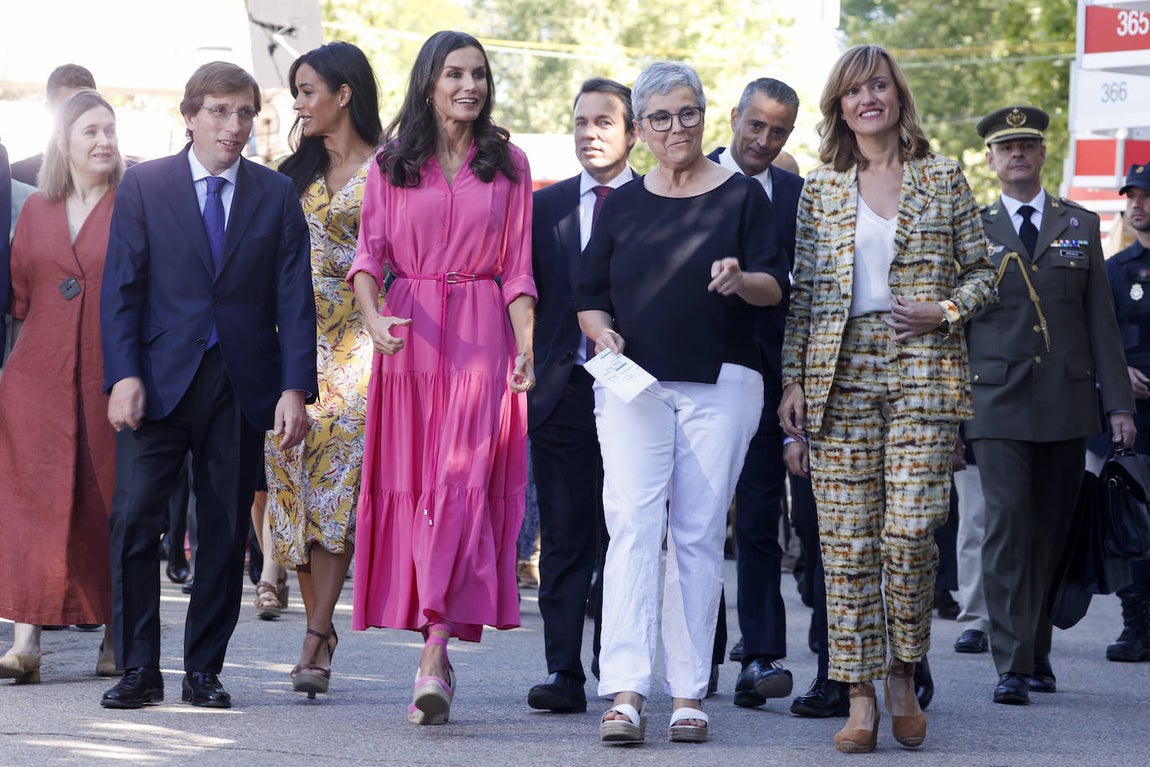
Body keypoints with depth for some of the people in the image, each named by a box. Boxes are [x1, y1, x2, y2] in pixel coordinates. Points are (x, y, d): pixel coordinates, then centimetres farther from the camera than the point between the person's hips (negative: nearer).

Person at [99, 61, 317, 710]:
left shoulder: (277, 195, 8)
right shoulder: (144, 185, 5)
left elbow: (294, 299, 4)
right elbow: (121, 287, 1)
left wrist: (295, 388, -7)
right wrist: (125, 375, -11)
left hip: (241, 386, 1)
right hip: (159, 381, -1)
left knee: (226, 533, 3)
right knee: (136, 519, -9)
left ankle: (204, 669, 12)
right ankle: (139, 669, -1)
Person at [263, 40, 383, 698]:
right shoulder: (299, 172, 17)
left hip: (357, 342, -5)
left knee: (336, 477, -12)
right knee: (296, 475, -2)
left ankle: (317, 639, -14)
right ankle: (321, 628, 6)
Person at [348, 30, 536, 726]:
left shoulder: (508, 163, 9)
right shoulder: (392, 163, 9)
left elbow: (517, 265, 7)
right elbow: (370, 250, 1)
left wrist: (526, 347, -4)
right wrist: (372, 315, -19)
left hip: (482, 335, -1)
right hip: (410, 333, 1)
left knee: (465, 482, -12)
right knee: (411, 482, 1)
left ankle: (435, 654, -20)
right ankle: (439, 642, 9)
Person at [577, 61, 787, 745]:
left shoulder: (743, 196, 7)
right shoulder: (622, 205, 13)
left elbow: (776, 286, 1)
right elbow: (590, 296, 15)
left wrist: (741, 281, -21)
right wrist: (603, 333, -6)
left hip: (720, 386, -1)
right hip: (634, 382, 1)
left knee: (699, 535, 0)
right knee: (632, 526, -13)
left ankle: (689, 693, 5)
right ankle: (627, 692, -20)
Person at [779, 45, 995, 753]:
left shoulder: (944, 178, 9)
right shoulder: (821, 189, 11)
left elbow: (981, 269, 12)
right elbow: (803, 293, 10)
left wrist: (946, 310, -7)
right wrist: (793, 381, 3)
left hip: (922, 371, -1)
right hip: (839, 375, 1)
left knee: (909, 530, -11)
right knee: (847, 539, -3)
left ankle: (904, 678, 10)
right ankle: (861, 698, 3)